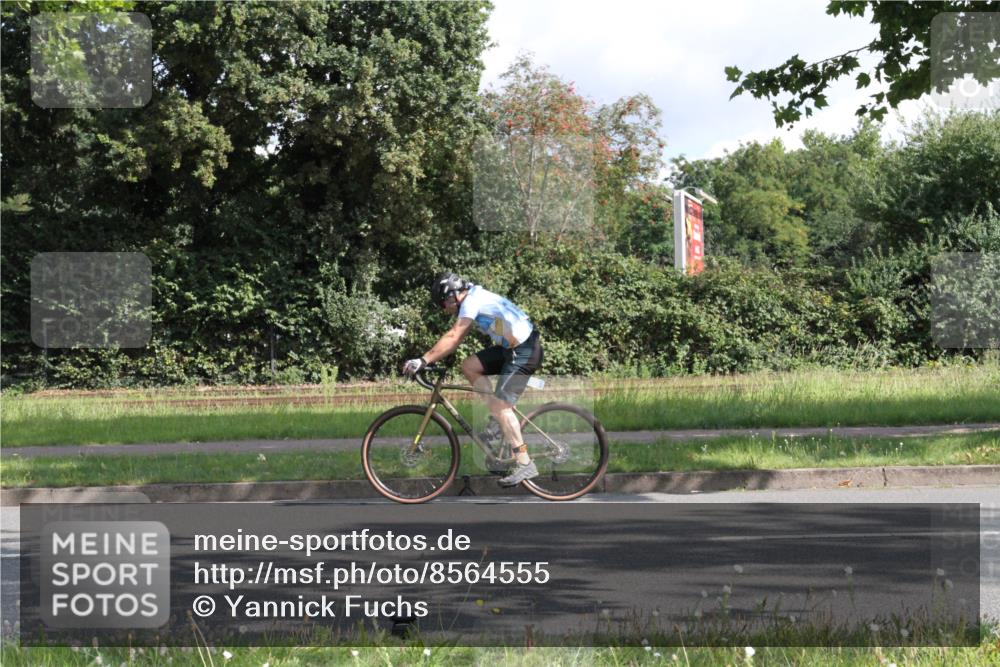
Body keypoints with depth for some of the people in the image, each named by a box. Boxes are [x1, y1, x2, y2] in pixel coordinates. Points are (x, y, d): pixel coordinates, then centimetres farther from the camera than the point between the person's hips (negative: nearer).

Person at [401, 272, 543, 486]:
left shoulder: (473, 300, -16)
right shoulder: (475, 298, 13)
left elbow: (453, 338, -26)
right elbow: (457, 337, 16)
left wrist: (423, 360, -28)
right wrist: (430, 359, 10)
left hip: (524, 350, -10)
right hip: (511, 347, 10)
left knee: (500, 405, -12)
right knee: (469, 366, 6)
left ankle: (525, 464, -10)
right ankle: (498, 420, 8)